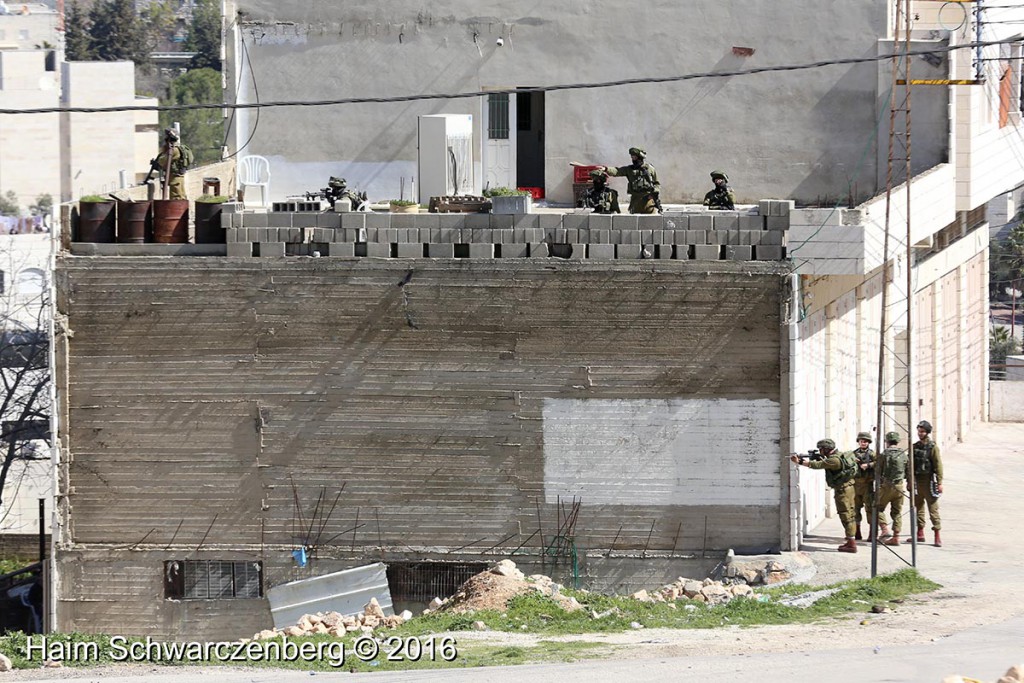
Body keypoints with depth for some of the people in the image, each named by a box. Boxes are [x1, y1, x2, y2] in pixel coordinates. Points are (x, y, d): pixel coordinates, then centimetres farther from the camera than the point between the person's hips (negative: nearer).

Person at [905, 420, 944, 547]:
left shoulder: (933, 447, -6)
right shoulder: (915, 446, 11)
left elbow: (938, 465, -10)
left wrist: (939, 482, -15)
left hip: (929, 481, -6)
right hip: (917, 481, 6)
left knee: (933, 508, -6)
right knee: (918, 508, 10)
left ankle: (938, 535, -5)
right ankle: (920, 534, 18)